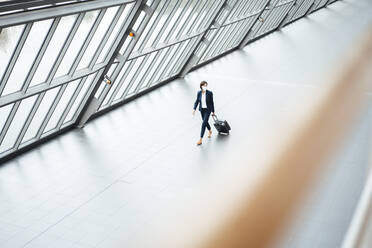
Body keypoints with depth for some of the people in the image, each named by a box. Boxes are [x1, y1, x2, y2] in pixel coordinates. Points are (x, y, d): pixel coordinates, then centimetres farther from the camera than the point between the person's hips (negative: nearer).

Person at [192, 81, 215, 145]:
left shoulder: (210, 93, -17)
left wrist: (213, 111, -1)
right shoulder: (199, 93, -7)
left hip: (208, 110, -4)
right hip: (202, 109, 4)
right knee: (205, 122, 21)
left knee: (203, 124, -11)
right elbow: (197, 101, 1)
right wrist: (194, 109, -12)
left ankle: (201, 140, -7)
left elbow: (212, 102, -8)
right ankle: (210, 131, 54)